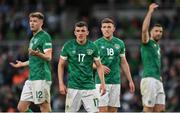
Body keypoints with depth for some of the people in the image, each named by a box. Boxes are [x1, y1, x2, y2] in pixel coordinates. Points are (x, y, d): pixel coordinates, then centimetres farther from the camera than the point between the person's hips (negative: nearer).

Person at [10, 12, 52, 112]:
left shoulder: (45, 36, -7)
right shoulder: (33, 38, 20)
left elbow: (48, 57, -17)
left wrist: (38, 54, -36)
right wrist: (22, 64, 39)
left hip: (41, 78, -9)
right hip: (31, 79, 10)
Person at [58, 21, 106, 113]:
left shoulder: (92, 47, 2)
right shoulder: (68, 46, -1)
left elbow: (99, 66, 10)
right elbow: (61, 65, 6)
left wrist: (102, 83, -1)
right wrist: (61, 84, -2)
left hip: (89, 87, 1)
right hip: (73, 87, -1)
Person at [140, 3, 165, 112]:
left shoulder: (157, 46, 23)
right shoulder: (147, 42, -1)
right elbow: (144, 29, -21)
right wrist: (150, 12, -20)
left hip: (158, 81, 8)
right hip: (149, 79, -8)